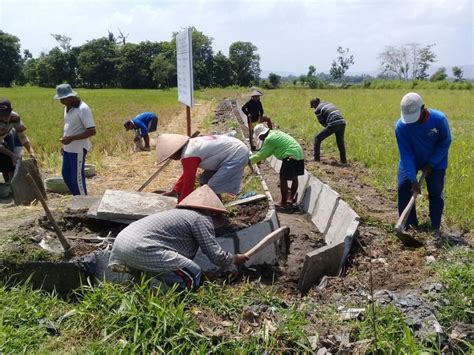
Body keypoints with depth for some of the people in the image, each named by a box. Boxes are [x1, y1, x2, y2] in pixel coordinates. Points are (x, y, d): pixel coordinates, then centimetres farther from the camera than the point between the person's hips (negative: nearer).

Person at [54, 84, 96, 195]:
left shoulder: (83, 109, -19)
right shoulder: (67, 108, 8)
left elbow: (92, 131, -23)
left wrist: (71, 139, -25)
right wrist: (64, 144, 16)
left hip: (78, 149, -9)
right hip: (68, 148, 9)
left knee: (77, 177, -2)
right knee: (66, 175, 15)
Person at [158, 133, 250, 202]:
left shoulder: (188, 156, -21)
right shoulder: (190, 145, 10)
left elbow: (188, 183, -13)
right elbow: (187, 174, 24)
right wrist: (175, 191, 28)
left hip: (237, 155, -10)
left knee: (211, 189, -14)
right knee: (204, 180, 12)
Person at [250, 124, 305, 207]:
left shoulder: (269, 139, -11)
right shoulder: (276, 133, 19)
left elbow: (262, 154, -4)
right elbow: (267, 152, 26)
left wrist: (250, 160, 7)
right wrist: (256, 158, 27)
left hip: (291, 156, -10)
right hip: (299, 154, 10)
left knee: (283, 179, -1)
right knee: (294, 177, 19)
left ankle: (283, 203, 4)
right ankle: (292, 198, 32)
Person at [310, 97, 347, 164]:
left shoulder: (317, 110, 4)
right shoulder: (328, 103, 24)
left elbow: (322, 122, 5)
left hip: (333, 124, -6)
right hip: (342, 122, 6)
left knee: (317, 139, 9)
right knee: (340, 142, 25)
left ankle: (316, 159, 9)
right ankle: (344, 161, 32)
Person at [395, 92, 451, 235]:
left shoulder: (439, 118, -29)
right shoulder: (401, 125, -29)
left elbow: (445, 142, -13)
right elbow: (406, 154, -26)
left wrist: (431, 163, -18)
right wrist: (413, 179, -29)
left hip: (435, 162, 0)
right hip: (410, 161, 1)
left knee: (436, 193, 2)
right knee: (403, 188, -6)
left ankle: (436, 228, 16)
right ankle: (410, 224, 9)